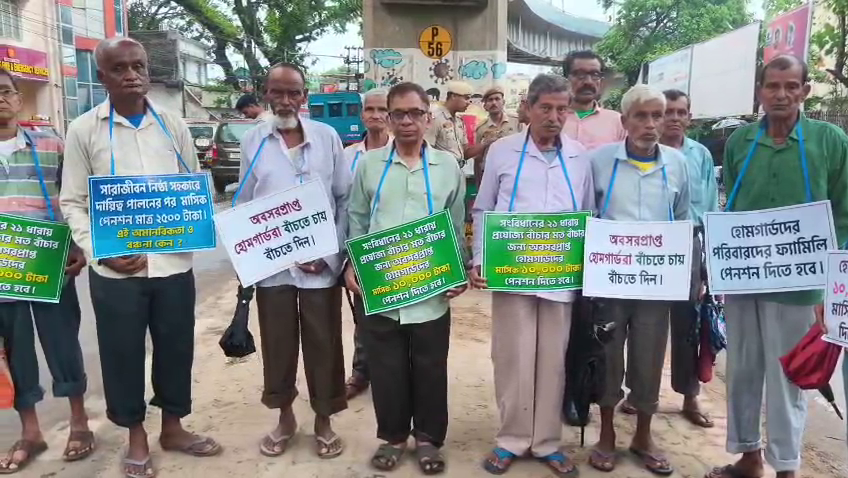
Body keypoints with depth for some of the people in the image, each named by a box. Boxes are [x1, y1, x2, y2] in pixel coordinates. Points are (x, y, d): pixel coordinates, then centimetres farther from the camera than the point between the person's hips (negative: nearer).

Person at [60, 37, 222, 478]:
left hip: (173, 262, 2)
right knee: (123, 354, 10)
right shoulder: (84, 130, 1)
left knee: (176, 347, 13)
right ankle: (136, 436, 31)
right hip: (114, 269, -2)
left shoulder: (173, 126, 7)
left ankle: (172, 427, 34)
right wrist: (100, 251, -13)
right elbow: (72, 203, 0)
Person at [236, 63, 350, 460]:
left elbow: (345, 199, 2)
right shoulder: (252, 141, 4)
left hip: (322, 264, -1)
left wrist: (331, 253, -5)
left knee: (323, 344, 8)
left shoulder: (327, 137, 0)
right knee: (278, 343, 12)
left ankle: (323, 420, 26)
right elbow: (243, 205, 9)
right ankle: (285, 416, 32)